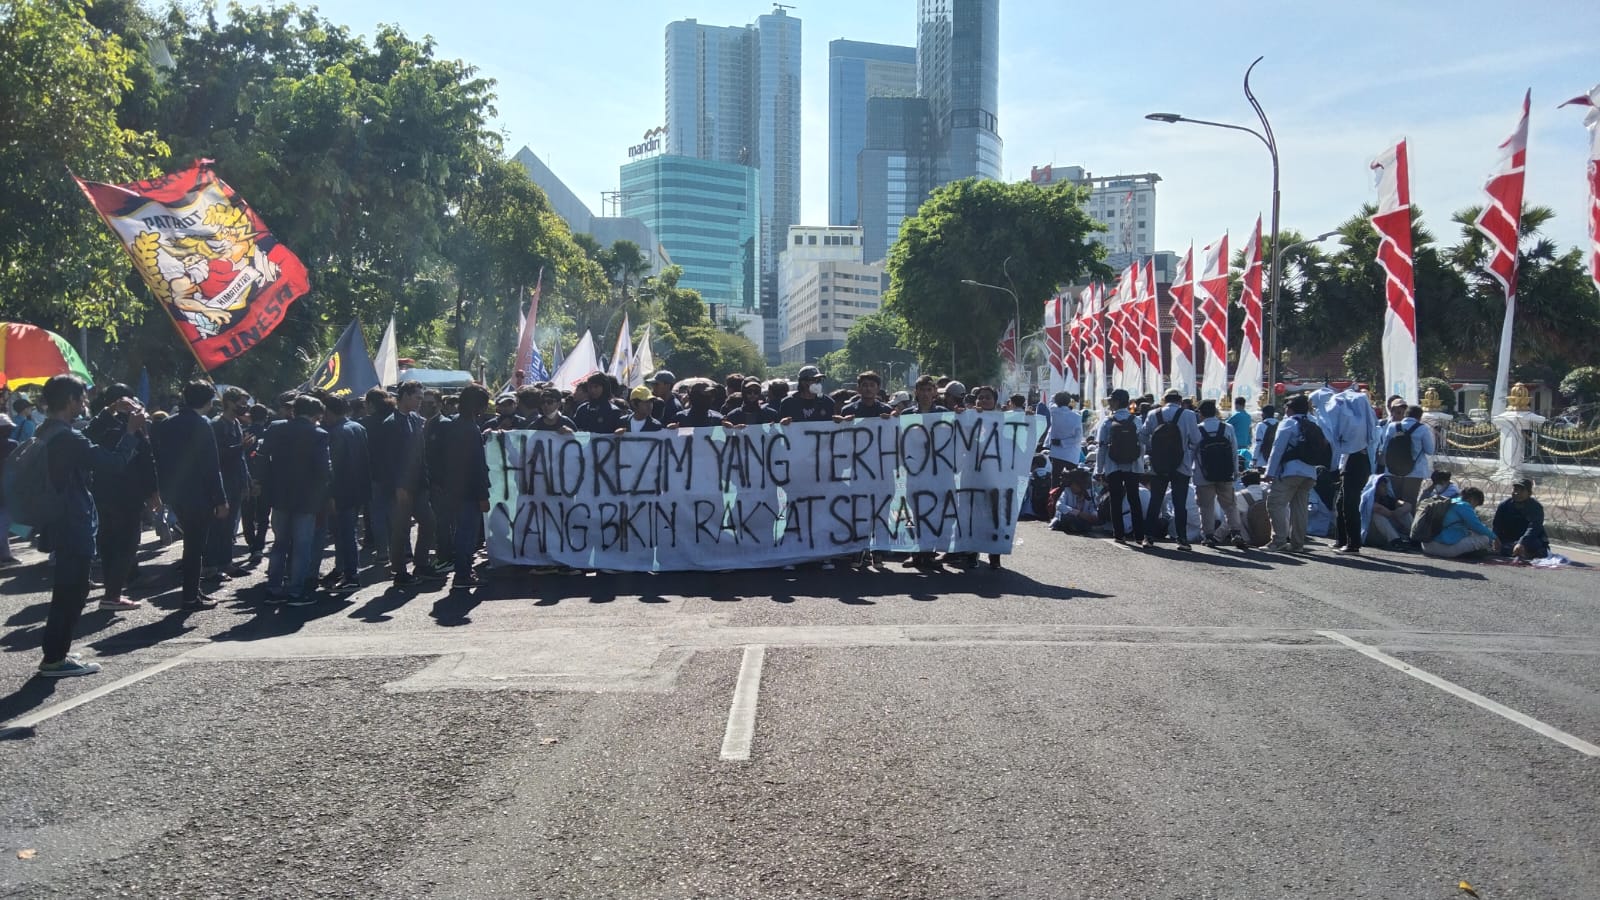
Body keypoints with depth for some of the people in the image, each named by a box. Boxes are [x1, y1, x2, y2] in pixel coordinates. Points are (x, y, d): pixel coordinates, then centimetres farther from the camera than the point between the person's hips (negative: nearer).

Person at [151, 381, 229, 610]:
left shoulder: (166, 424, 8)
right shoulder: (201, 425, -14)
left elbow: (160, 460, 10)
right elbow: (211, 466, -17)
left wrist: (164, 490, 16)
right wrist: (221, 500, -14)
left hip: (175, 493, 7)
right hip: (197, 494, -7)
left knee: (192, 542, 18)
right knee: (195, 546, 0)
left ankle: (192, 590, 23)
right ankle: (191, 597, 5)